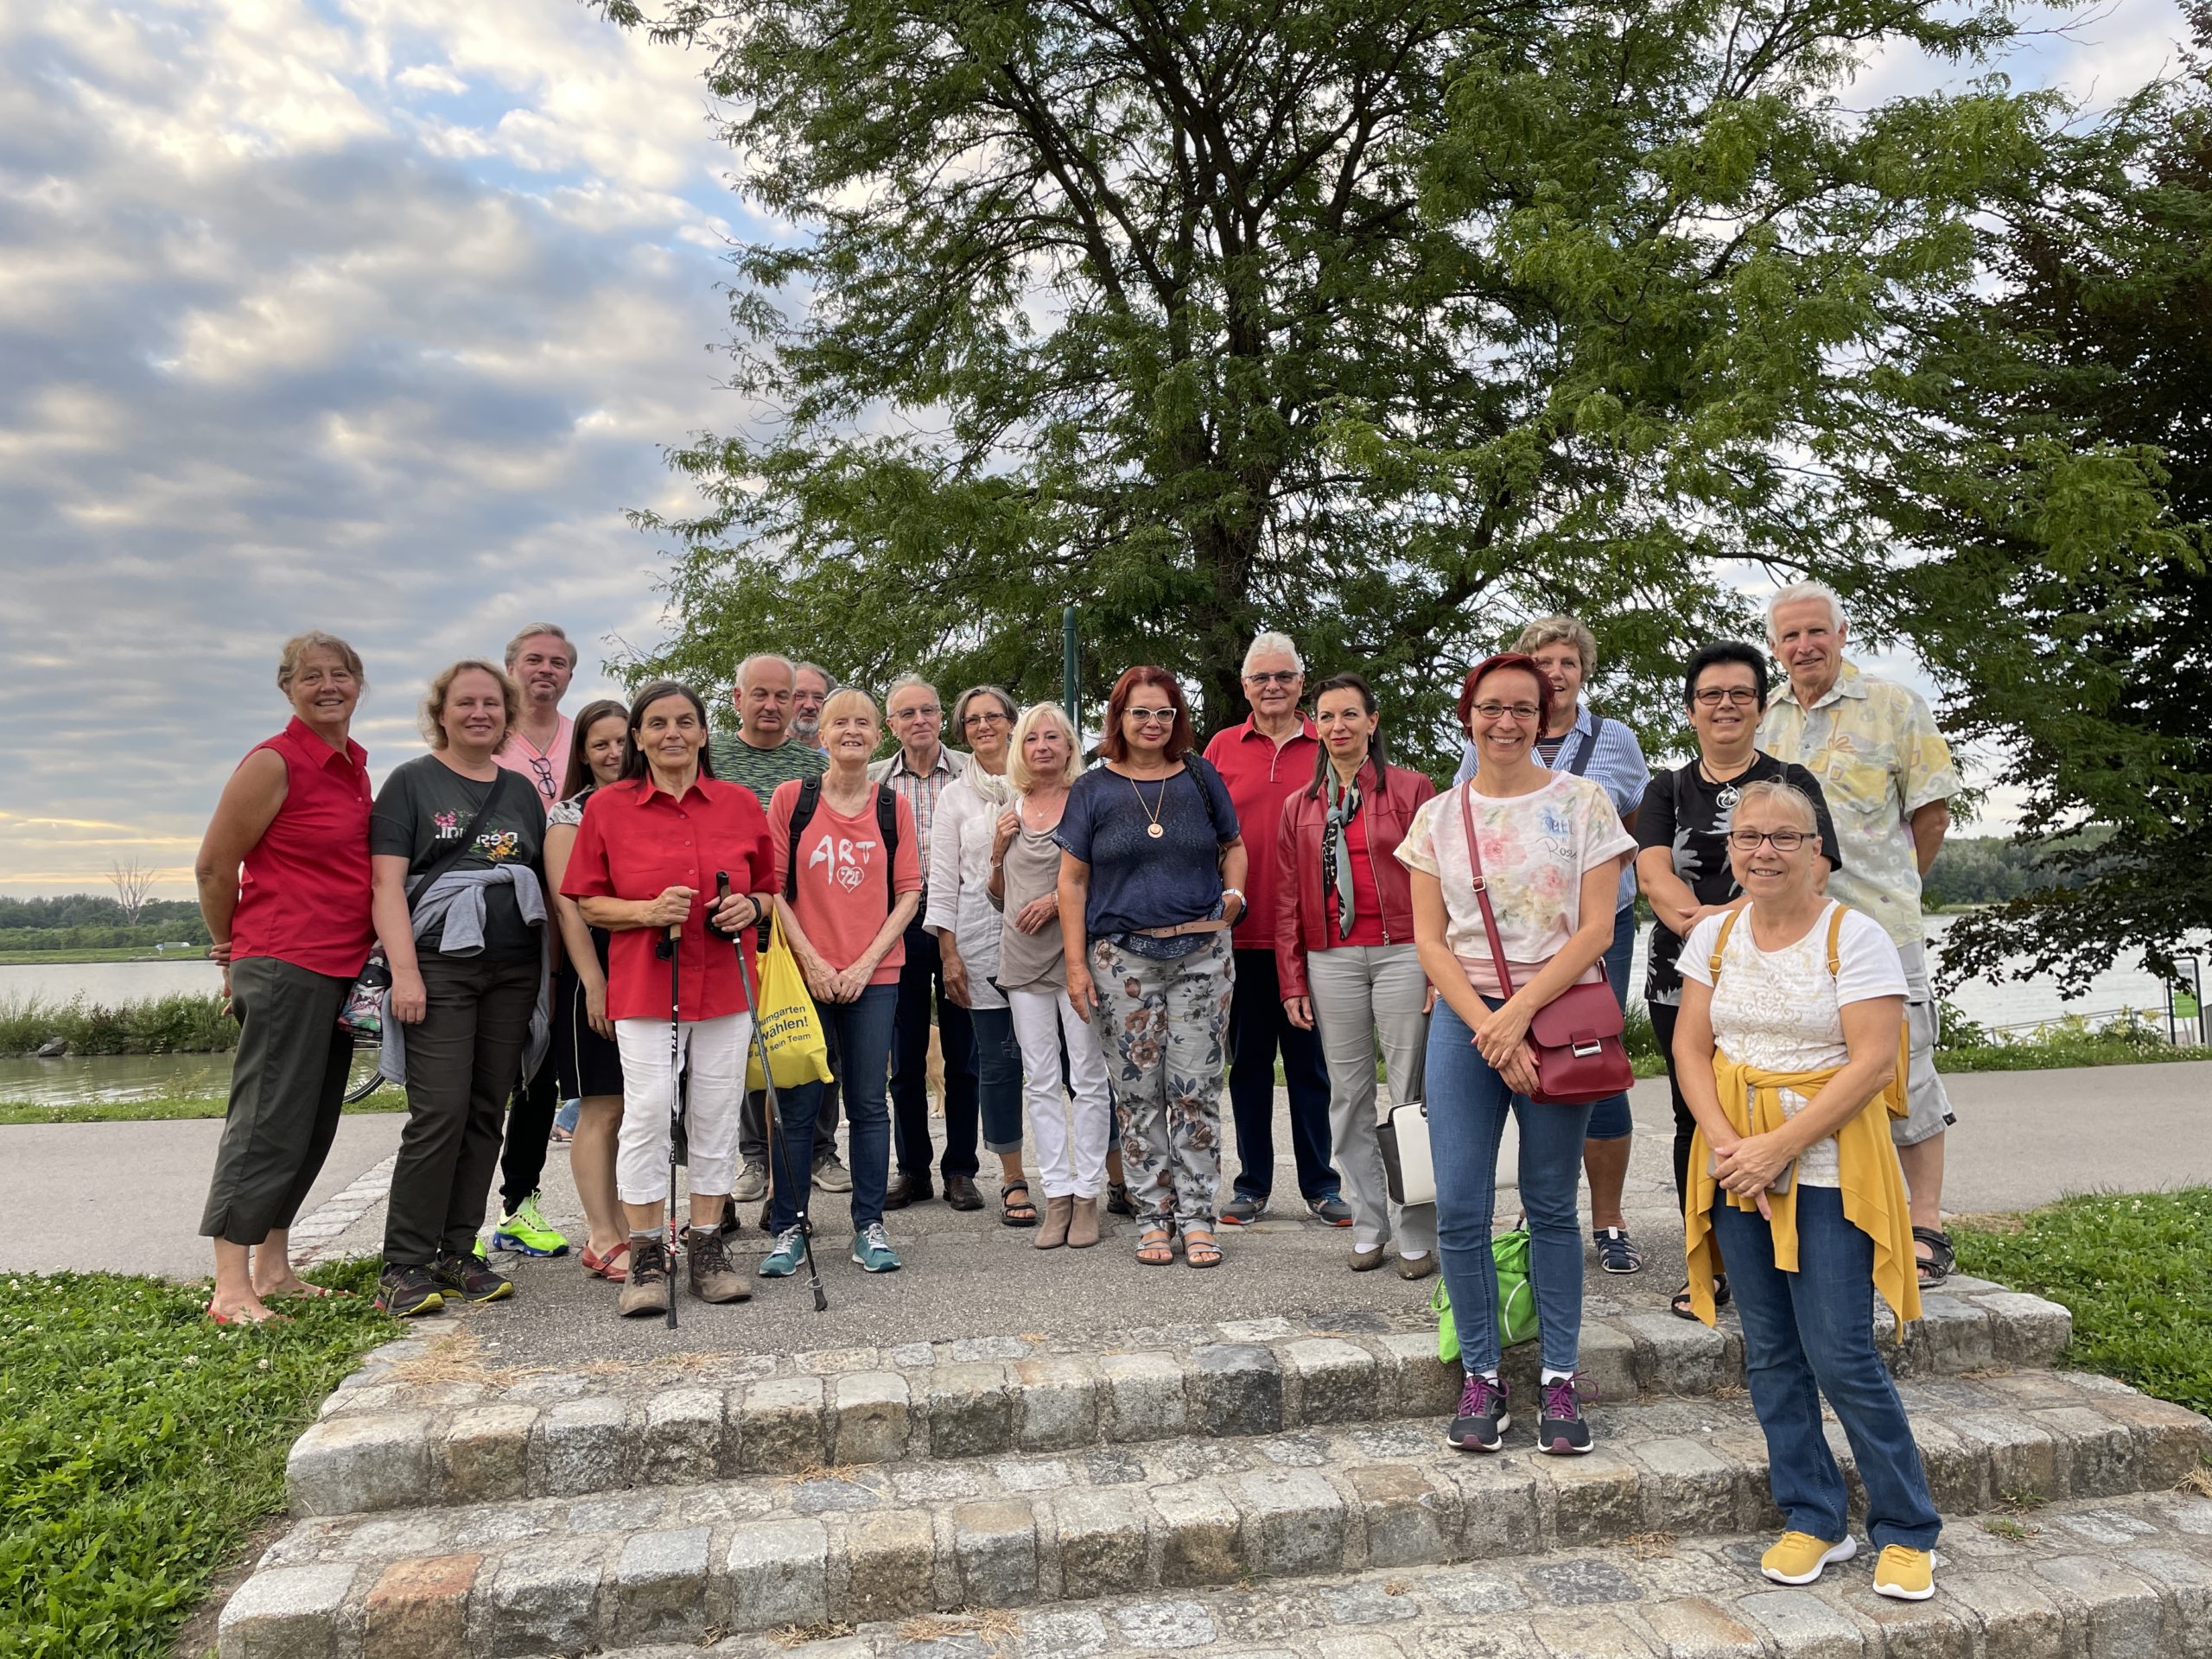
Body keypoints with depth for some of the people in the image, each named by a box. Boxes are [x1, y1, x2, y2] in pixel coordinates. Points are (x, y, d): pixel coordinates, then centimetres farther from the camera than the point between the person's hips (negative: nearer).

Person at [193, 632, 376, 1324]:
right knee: (268, 1123, -5)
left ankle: (273, 1270, 24)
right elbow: (214, 867, -7)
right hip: (284, 967, -8)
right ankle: (231, 1288, 2)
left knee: (312, 1126, 13)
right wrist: (235, 952, 5)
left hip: (340, 969, 8)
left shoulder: (355, 766, 13)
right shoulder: (274, 762, -10)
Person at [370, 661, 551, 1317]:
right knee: (440, 1113, -10)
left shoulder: (521, 791, 16)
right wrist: (404, 971, -15)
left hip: (513, 971, 5)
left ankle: (456, 1254, 16)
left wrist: (549, 973, 11)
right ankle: (404, 1267, -1)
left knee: (485, 1114, 7)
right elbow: (387, 882, -6)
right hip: (440, 969, -5)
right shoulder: (411, 782, 2)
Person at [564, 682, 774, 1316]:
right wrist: (647, 911, -14)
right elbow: (587, 903, 2)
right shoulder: (608, 806, 1)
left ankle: (707, 1248, 20)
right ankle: (647, 1258, 10)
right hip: (645, 985, -2)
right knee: (648, 1114, -4)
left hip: (725, 984, 2)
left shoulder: (741, 804, 7)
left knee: (716, 1116, 7)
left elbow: (769, 888, 15)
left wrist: (751, 907, -7)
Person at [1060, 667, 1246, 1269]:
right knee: (1138, 1091, 4)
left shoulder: (1200, 776, 7)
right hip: (1123, 959, 0)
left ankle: (1196, 1216, 12)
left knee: (1196, 1087, 1)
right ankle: (1153, 1216, 16)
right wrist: (1076, 965, -2)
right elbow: (1073, 879, 3)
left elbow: (1233, 844, 19)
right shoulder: (1093, 789, 3)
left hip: (1201, 953, 1)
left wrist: (1234, 891, -2)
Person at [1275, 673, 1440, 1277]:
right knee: (1349, 1097, 7)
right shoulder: (1300, 806, 12)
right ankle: (1369, 1227, 18)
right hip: (1331, 960, 3)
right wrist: (1293, 983, 6)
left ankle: (1418, 1235, 9)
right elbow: (1288, 901, 11)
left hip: (1401, 954, -3)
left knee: (1411, 1094, 0)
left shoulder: (1411, 789, 3)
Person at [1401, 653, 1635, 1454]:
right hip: (1464, 1019, 2)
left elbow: (1596, 927, -5)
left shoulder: (1582, 802, 2)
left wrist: (1521, 1011, -14)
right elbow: (1429, 940, 3)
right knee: (1460, 1209, -1)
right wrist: (1487, 1027, -10)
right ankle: (1481, 1379, 14)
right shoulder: (1438, 818, 7)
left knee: (1551, 1206, 5)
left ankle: (1559, 1381, 17)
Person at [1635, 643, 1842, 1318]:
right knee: (1695, 1117, 6)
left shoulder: (1791, 784, 7)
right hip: (1682, 980, 2)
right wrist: (1699, 921, -21)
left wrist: (1719, 918, -21)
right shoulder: (1667, 791, 13)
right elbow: (1652, 874, -2)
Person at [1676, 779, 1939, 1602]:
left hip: (1826, 1164, -4)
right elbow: (1691, 1049, 4)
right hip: (1737, 1164, 5)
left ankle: (1907, 1531, 17)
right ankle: (1812, 1519, 24)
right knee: (1770, 1352, 10)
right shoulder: (1714, 934, 5)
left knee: (1840, 1354, -3)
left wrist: (1777, 1147, -18)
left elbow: (1873, 1062, -15)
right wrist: (1725, 1144, -11)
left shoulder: (1855, 936, -9)